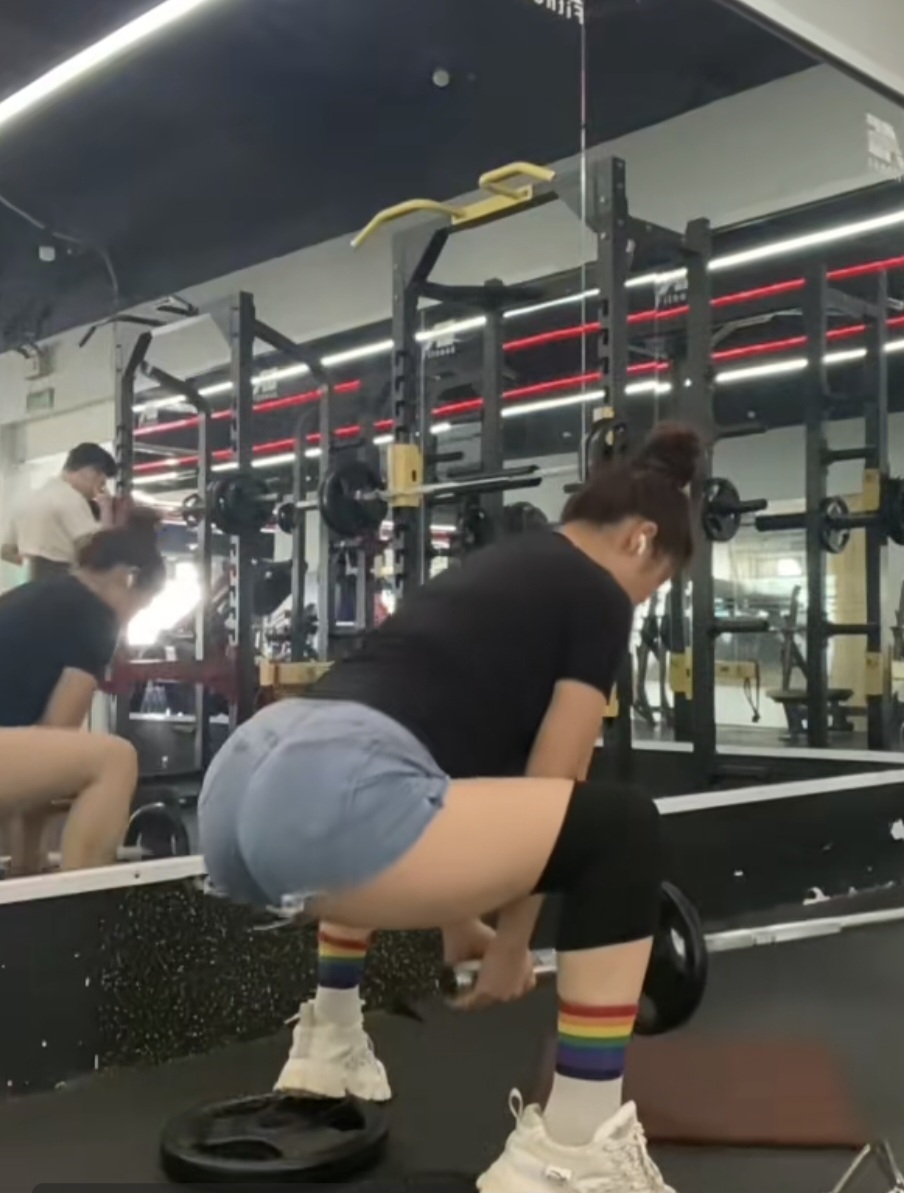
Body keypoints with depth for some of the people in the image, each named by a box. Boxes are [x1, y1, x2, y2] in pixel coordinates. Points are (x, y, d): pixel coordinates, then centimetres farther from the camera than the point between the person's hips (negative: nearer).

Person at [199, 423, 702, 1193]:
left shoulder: (498, 567, 32)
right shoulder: (597, 597, 9)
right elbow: (547, 793, 7)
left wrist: (459, 920, 43)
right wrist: (512, 942, 23)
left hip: (238, 787, 10)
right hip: (328, 797, -10)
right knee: (621, 834, 0)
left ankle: (329, 1045, 47)